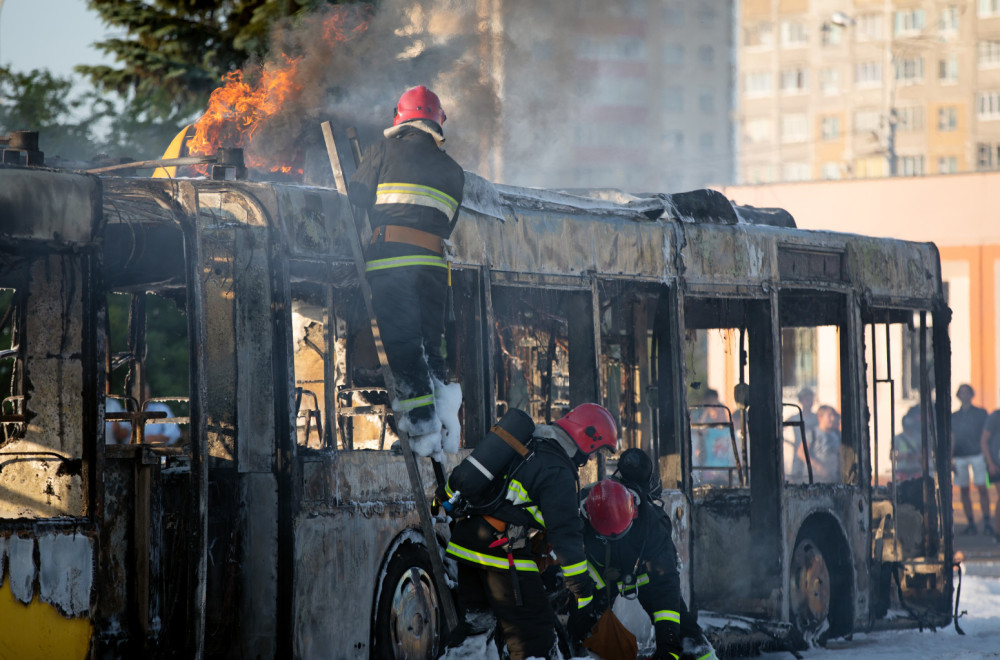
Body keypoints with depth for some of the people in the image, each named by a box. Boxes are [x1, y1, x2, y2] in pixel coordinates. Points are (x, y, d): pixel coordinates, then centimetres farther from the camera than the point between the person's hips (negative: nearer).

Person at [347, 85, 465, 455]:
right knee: (430, 345, 12)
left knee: (402, 346, -4)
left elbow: (355, 200, 5)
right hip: (433, 264, 4)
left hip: (390, 259, -4)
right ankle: (448, 423, 3)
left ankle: (423, 427, -13)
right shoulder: (452, 170, 18)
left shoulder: (384, 152, 5)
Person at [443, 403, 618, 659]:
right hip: (502, 550, -8)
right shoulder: (558, 473, -9)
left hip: (463, 537, 8)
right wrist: (583, 595, -11)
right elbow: (566, 535, -14)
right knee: (534, 636, -5)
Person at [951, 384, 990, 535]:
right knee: (964, 490, 1)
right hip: (960, 457, 3)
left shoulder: (980, 413, 9)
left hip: (977, 454, -3)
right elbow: (952, 439, 14)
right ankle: (971, 524, 4)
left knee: (982, 488, -10)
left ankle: (987, 522, -9)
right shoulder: (954, 417, 15)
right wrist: (950, 459, 7)